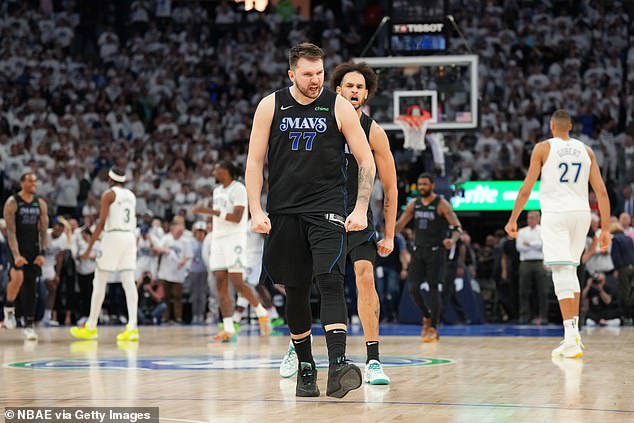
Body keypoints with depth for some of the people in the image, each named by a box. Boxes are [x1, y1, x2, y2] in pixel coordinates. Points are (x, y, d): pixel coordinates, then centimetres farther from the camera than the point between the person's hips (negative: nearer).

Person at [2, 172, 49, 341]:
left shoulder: (40, 204, 6)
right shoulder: (12, 202, -8)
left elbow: (44, 231, 6)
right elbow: (11, 231, -14)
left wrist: (42, 253, -7)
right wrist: (16, 255, -24)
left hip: (33, 249, 4)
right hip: (17, 248, -4)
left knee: (30, 286, 3)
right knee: (18, 277, -27)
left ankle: (29, 324, 7)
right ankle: (9, 308, -2)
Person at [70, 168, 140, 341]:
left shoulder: (109, 194, -4)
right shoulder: (131, 195, 16)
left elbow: (101, 223, -11)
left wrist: (89, 247, -10)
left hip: (113, 236, -6)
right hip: (130, 237, 6)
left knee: (99, 282, 2)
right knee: (129, 282, -1)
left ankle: (91, 327, 6)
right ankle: (132, 327, -12)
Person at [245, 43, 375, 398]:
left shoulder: (338, 106, -2)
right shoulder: (271, 106, 2)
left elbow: (367, 162, 1)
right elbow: (255, 161, 5)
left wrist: (361, 209, -8)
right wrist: (257, 211, -5)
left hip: (327, 209, -2)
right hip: (284, 212, 2)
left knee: (330, 281, -19)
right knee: (296, 291, 8)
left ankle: (338, 366, -30)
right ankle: (305, 367, 22)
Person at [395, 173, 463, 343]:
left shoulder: (441, 204, -8)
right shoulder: (414, 204, 8)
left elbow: (457, 227, -12)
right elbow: (400, 224, 15)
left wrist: (453, 240, -33)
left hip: (435, 251, -5)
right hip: (418, 250, 5)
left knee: (433, 289, -6)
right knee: (412, 288, -4)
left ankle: (433, 329, 0)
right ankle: (427, 316, 19)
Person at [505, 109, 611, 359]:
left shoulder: (543, 148, 1)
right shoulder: (585, 151, 11)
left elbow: (526, 189, -3)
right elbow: (601, 191, 6)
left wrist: (513, 220, 4)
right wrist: (605, 229, 8)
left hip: (555, 214, -4)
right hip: (581, 213, 4)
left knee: (562, 274, -9)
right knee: (570, 270, 19)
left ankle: (571, 339, -18)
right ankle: (573, 334, 20)